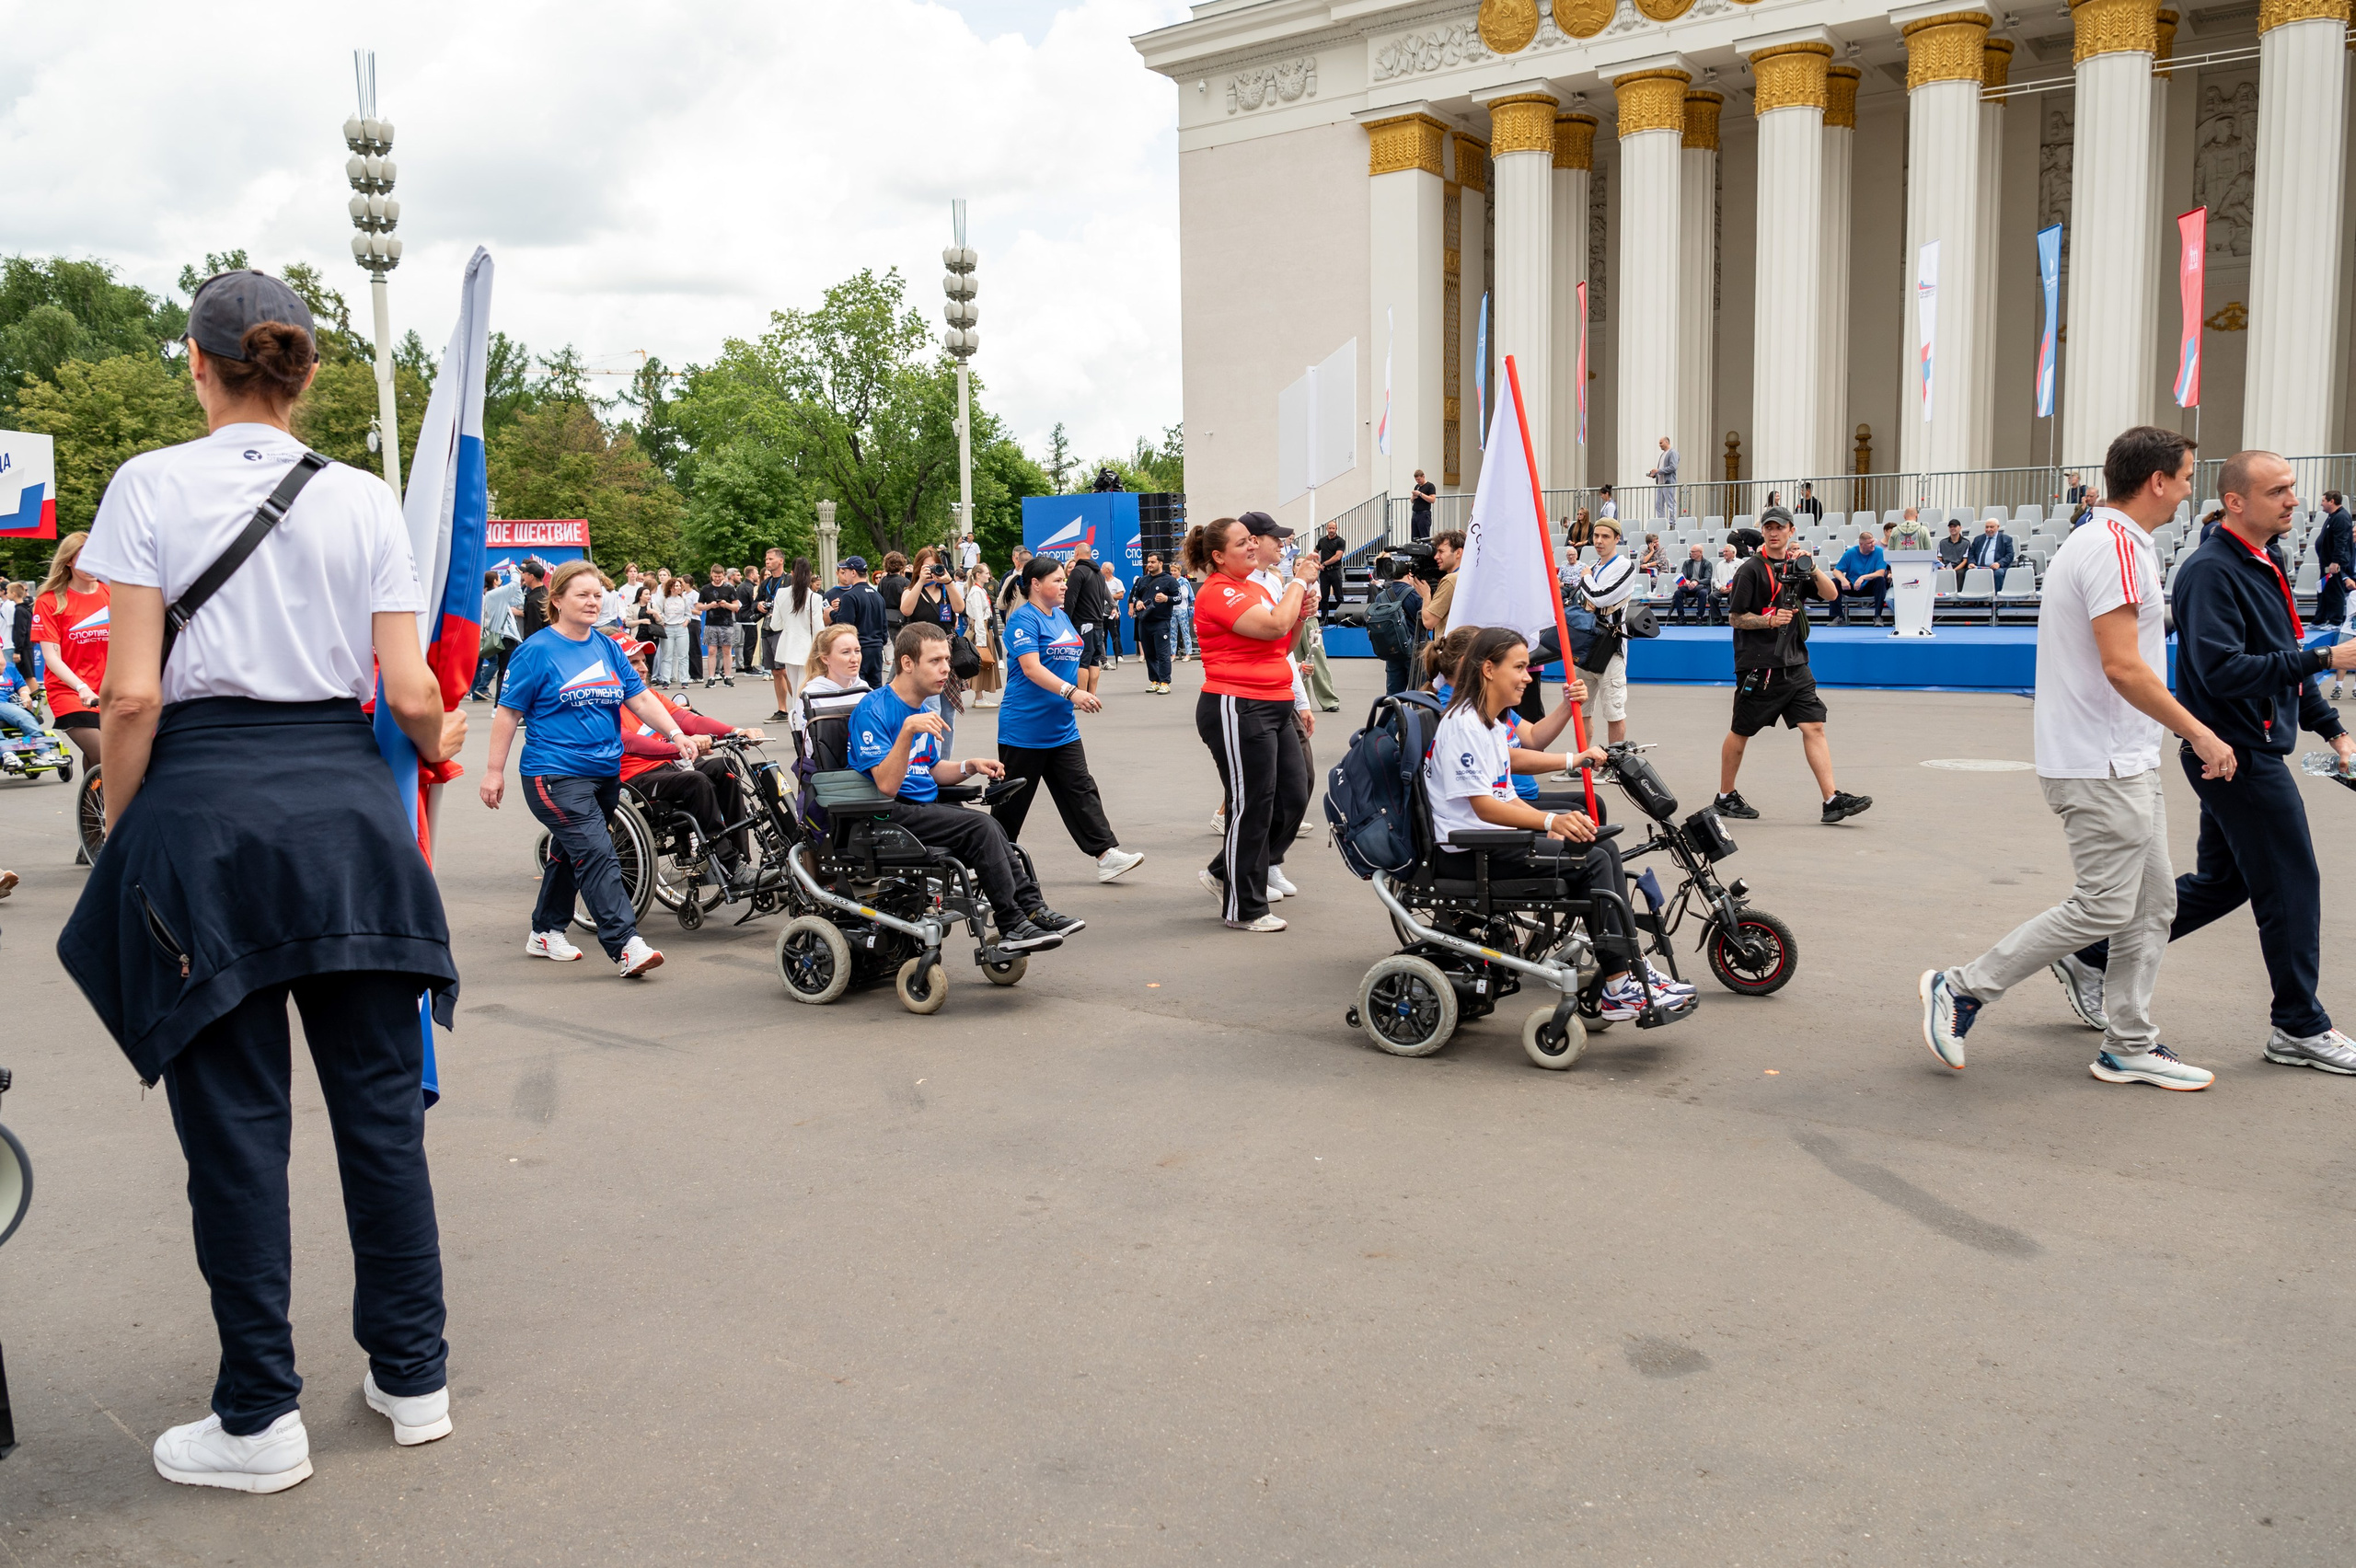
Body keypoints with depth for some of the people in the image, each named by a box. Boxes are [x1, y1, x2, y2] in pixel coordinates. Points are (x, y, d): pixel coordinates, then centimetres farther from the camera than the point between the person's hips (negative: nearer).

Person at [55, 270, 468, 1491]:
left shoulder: (150, 485, -2)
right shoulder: (363, 498, 3)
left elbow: (130, 696, -7)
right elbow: (412, 697, -1)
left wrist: (120, 841, 5)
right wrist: (439, 744, 21)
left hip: (203, 805, -2)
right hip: (343, 799, 2)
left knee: (235, 1124, 6)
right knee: (380, 1104, 10)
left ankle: (261, 1418, 17)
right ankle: (413, 1376, 22)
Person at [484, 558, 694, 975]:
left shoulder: (607, 648, 10)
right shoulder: (537, 651, -7)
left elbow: (641, 698, 8)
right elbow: (508, 712, -4)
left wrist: (675, 733, -8)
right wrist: (495, 770, -6)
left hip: (605, 771, 7)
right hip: (555, 775, -7)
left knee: (570, 852, 17)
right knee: (597, 855, -16)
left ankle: (546, 932, 32)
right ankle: (626, 945, -19)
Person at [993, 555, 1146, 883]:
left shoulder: (1061, 617, 12)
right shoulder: (1024, 619, -14)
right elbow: (1031, 668, -25)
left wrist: (1081, 695, 21)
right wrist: (1071, 692, -34)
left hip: (1062, 727, 8)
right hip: (1024, 729, -8)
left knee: (1081, 790, 1)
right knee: (1013, 798, 4)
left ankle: (1106, 855, -2)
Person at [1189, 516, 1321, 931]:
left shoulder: (1256, 589, 18)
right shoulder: (1218, 592, -12)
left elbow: (1279, 646, 22)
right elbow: (1273, 626, -22)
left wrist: (1299, 615, 5)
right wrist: (1299, 581, -9)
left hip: (1273, 708, 10)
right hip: (1237, 709, -10)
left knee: (1292, 798, 11)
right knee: (1251, 807, -4)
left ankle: (1225, 873, 27)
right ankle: (1243, 909, 9)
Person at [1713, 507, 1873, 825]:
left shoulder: (1797, 565, 12)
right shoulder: (1751, 569, -5)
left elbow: (1831, 594, 2)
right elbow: (1735, 617, -6)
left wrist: (1812, 568, -12)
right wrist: (1770, 620, -20)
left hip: (1794, 664, 5)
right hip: (1757, 666, -5)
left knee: (1813, 727, -4)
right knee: (1741, 732, 5)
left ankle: (1832, 800, -7)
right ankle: (1725, 797, 20)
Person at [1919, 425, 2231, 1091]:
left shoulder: (2104, 541, 16)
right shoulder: (2117, 547, -17)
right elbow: (2122, 667, -24)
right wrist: (2200, 734, -16)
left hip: (2127, 763, 11)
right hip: (2103, 768, -11)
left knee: (2152, 903, 12)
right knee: (2103, 907, -6)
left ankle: (2129, 1045, 19)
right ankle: (1960, 990, 2)